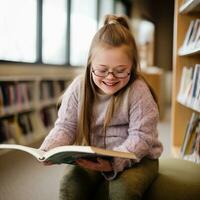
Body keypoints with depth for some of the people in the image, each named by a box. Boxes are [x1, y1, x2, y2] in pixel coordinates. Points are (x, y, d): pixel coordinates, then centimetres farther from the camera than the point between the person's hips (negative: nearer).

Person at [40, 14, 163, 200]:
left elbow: (141, 136, -16)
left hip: (135, 157, -2)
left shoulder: (138, 91, -16)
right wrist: (48, 150, -22)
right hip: (91, 156, 3)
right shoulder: (78, 87, -6)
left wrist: (114, 162, -33)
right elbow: (65, 126, -2)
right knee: (70, 185, -23)